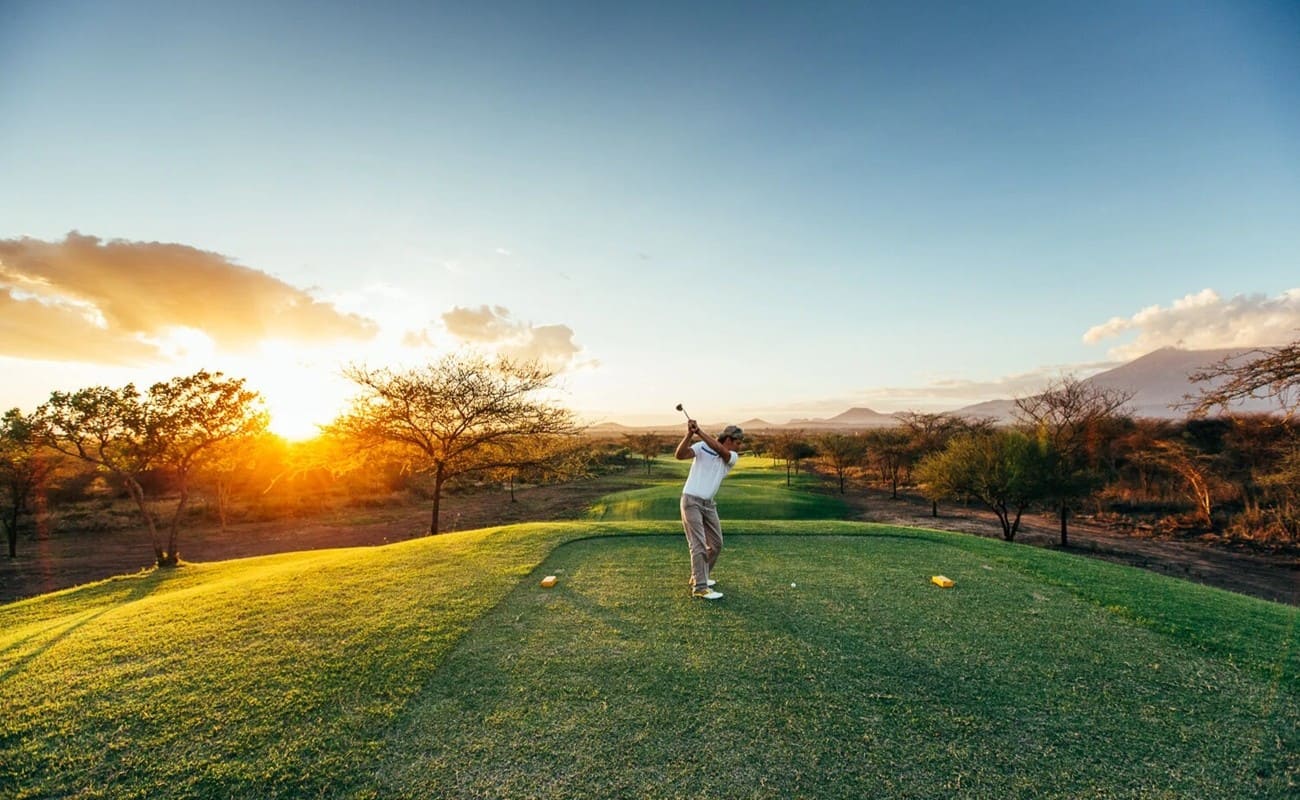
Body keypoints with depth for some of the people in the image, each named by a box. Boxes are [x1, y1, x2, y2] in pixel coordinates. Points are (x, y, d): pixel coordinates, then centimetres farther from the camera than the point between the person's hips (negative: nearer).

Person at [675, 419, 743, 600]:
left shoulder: (732, 457, 3)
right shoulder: (701, 447, -7)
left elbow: (719, 449, -19)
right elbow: (680, 455, -21)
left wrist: (699, 432, -29)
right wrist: (690, 434, -35)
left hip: (708, 503, 6)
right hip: (691, 501, -6)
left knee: (716, 544, 12)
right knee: (699, 545, -9)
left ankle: (698, 577, 30)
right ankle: (700, 587, -4)